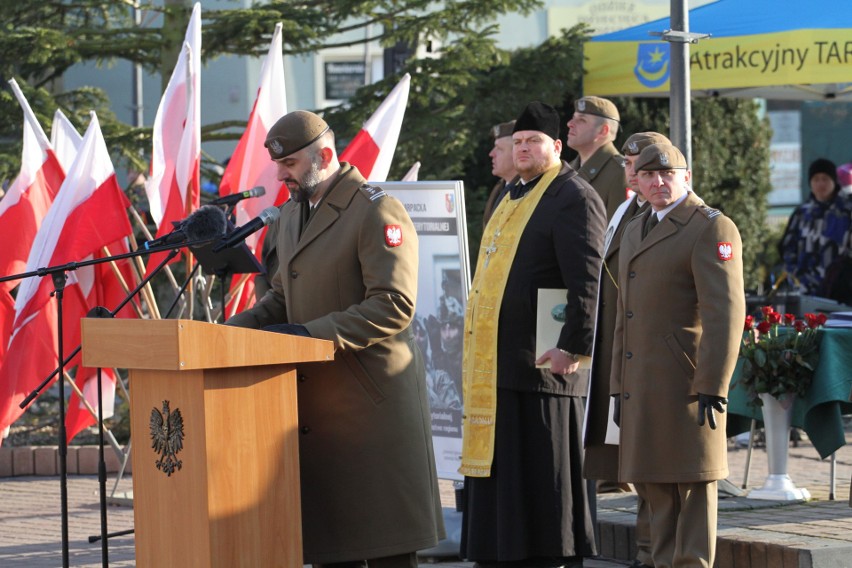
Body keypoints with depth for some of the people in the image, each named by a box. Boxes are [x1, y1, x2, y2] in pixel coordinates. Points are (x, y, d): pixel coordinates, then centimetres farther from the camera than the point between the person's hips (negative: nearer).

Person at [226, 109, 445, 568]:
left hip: (371, 402, -8)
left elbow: (393, 306, -20)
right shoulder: (292, 213, 16)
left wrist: (312, 334, -24)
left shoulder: (377, 212, -12)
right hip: (316, 402, 8)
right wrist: (236, 327, 5)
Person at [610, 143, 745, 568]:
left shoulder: (711, 229, -8)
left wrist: (712, 388, -21)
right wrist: (619, 387, 18)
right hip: (643, 387, 8)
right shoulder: (636, 230, 19)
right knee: (655, 486, 11)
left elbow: (725, 313, -16)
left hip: (686, 385, -8)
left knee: (692, 484, -4)